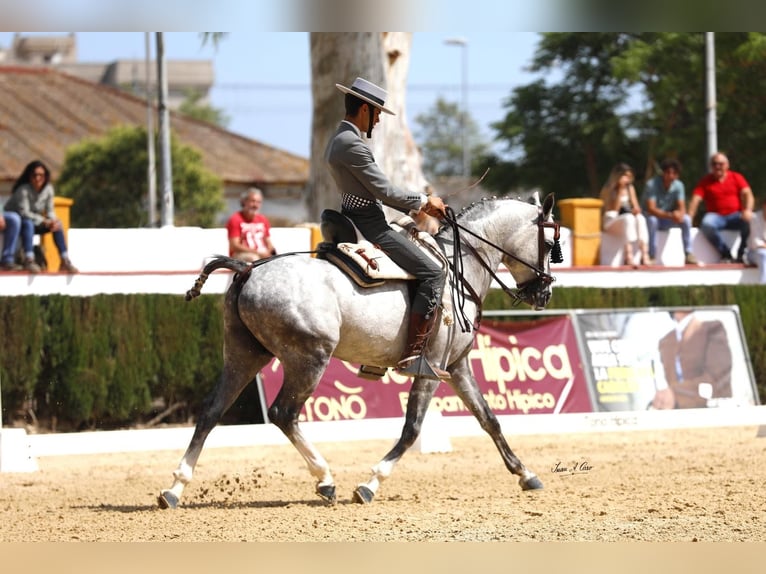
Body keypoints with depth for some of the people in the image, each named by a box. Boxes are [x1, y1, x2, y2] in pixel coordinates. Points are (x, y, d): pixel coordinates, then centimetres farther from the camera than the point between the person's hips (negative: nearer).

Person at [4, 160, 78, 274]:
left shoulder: (48, 189, -5)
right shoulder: (23, 190, -25)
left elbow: (50, 211, -1)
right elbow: (24, 213, -30)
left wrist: (53, 220, -24)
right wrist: (44, 221, -35)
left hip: (34, 221, 7)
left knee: (58, 224, -13)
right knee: (28, 223, -38)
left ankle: (65, 261, -17)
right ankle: (29, 260, -52)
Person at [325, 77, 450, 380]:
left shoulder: (337, 141, 14)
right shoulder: (352, 144, -19)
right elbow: (385, 192, -18)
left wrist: (417, 206, 13)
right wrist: (424, 202, -3)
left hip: (355, 225, 11)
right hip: (370, 227, -11)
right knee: (432, 273, -13)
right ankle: (413, 355, -20)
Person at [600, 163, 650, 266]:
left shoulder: (630, 188, 11)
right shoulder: (607, 190, -4)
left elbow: (636, 206, 8)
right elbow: (614, 209, -13)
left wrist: (636, 210, -18)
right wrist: (620, 190, -15)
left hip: (628, 221, 5)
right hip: (610, 222, -5)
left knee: (640, 218, -30)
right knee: (628, 218, -37)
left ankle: (645, 256, -43)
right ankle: (628, 257, -49)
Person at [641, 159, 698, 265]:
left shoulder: (678, 186, -9)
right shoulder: (651, 184, -23)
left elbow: (682, 208, -11)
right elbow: (651, 209, -30)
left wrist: (679, 214, -38)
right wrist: (670, 215, -44)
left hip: (667, 220, 4)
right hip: (651, 216, -4)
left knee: (686, 219, -21)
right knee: (652, 220, -38)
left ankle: (688, 254, -17)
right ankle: (651, 256, -31)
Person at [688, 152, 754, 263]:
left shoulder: (737, 177, 10)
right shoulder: (705, 182, 7)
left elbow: (747, 194, -3)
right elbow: (696, 200, -5)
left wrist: (748, 210, -24)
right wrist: (689, 217, -23)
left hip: (735, 215, 1)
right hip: (716, 216, -1)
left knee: (749, 221, -32)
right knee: (706, 224, -36)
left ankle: (742, 253, -13)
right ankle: (725, 253, -22)